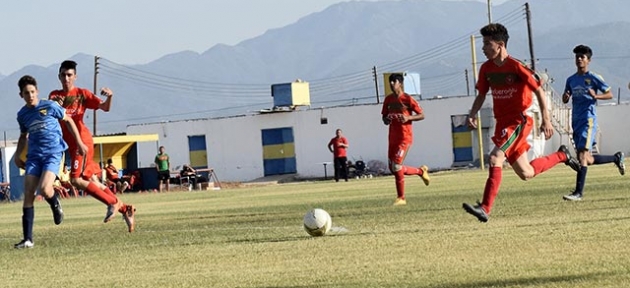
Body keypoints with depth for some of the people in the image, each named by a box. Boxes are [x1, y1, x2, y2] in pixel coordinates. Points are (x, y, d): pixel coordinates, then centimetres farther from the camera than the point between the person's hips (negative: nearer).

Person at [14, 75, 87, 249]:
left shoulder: (49, 107, -6)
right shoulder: (22, 115, 8)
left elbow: (68, 121, 7)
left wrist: (79, 143, 6)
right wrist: (17, 155, 13)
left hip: (53, 153, -4)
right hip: (34, 155, 4)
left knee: (44, 189, -25)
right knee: (28, 194, -7)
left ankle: (55, 206, 14)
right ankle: (27, 239, -5)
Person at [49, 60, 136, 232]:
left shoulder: (82, 94, 0)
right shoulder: (54, 95, 13)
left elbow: (104, 108, -7)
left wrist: (109, 97, -28)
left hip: (82, 140, -6)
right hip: (71, 144, 6)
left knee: (76, 179, -18)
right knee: (90, 181, 5)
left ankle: (112, 202, -8)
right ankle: (124, 209, 11)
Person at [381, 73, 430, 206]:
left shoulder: (407, 99, -8)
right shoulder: (388, 99, 9)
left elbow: (422, 115, -5)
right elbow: (384, 118, 17)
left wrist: (408, 118, -20)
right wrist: (387, 119, -7)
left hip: (405, 137, -7)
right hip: (393, 138, 7)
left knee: (396, 166, -15)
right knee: (393, 169, 9)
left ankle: (401, 197, -4)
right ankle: (421, 171, 32)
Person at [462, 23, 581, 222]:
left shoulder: (515, 66, -15)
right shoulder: (486, 68, 4)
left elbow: (538, 90, -11)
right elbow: (481, 95, 15)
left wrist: (546, 120, -14)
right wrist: (472, 115, -3)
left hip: (519, 121, -8)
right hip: (502, 122, 8)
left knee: (495, 157, -25)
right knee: (526, 174, 14)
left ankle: (485, 208, -28)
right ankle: (562, 156, 38)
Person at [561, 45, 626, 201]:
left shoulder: (593, 78, -2)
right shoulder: (571, 80, 14)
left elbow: (609, 94, -1)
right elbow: (566, 99, 22)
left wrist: (596, 96, -20)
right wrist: (565, 97, -2)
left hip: (588, 120, -7)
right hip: (576, 121, 7)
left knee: (583, 154, -17)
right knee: (588, 159, 10)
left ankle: (579, 192, -21)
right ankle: (616, 158, 35)